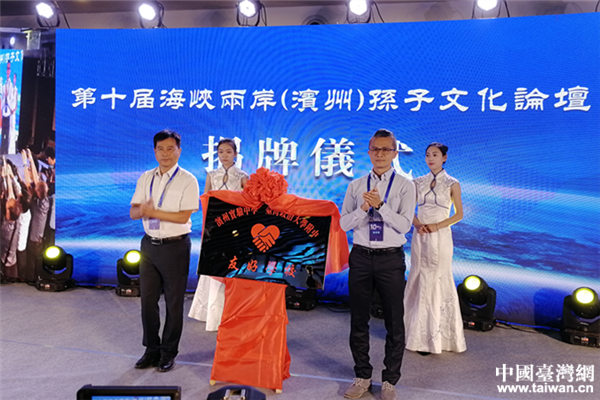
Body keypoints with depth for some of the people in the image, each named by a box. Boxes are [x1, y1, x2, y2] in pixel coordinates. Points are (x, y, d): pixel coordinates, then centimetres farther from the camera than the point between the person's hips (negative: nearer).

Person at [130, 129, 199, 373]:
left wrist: (153, 211, -19)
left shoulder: (187, 181, -7)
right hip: (150, 244, 5)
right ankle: (152, 350, 29)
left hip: (175, 246, -5)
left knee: (173, 302, 6)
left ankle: (169, 353, 22)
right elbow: (133, 212, 4)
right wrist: (142, 210, -19)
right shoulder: (146, 178, 8)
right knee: (147, 300, 12)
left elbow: (183, 216, -16)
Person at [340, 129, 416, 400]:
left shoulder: (404, 186, -1)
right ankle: (362, 377, 30)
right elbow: (344, 223, 0)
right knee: (358, 320, 12)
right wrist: (364, 208, -16)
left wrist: (380, 205, -23)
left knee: (394, 322, 8)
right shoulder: (356, 186, 6)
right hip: (361, 257, 2)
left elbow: (404, 225, -11)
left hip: (390, 258, -2)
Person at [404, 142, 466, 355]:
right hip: (420, 237, 3)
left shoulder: (452, 184, 1)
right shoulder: (418, 182, 9)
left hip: (440, 237, -3)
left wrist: (437, 226, -12)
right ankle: (421, 335, 15)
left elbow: (459, 214, 1)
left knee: (438, 281, -1)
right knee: (420, 281, 5)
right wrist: (417, 224, -9)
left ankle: (438, 335, 11)